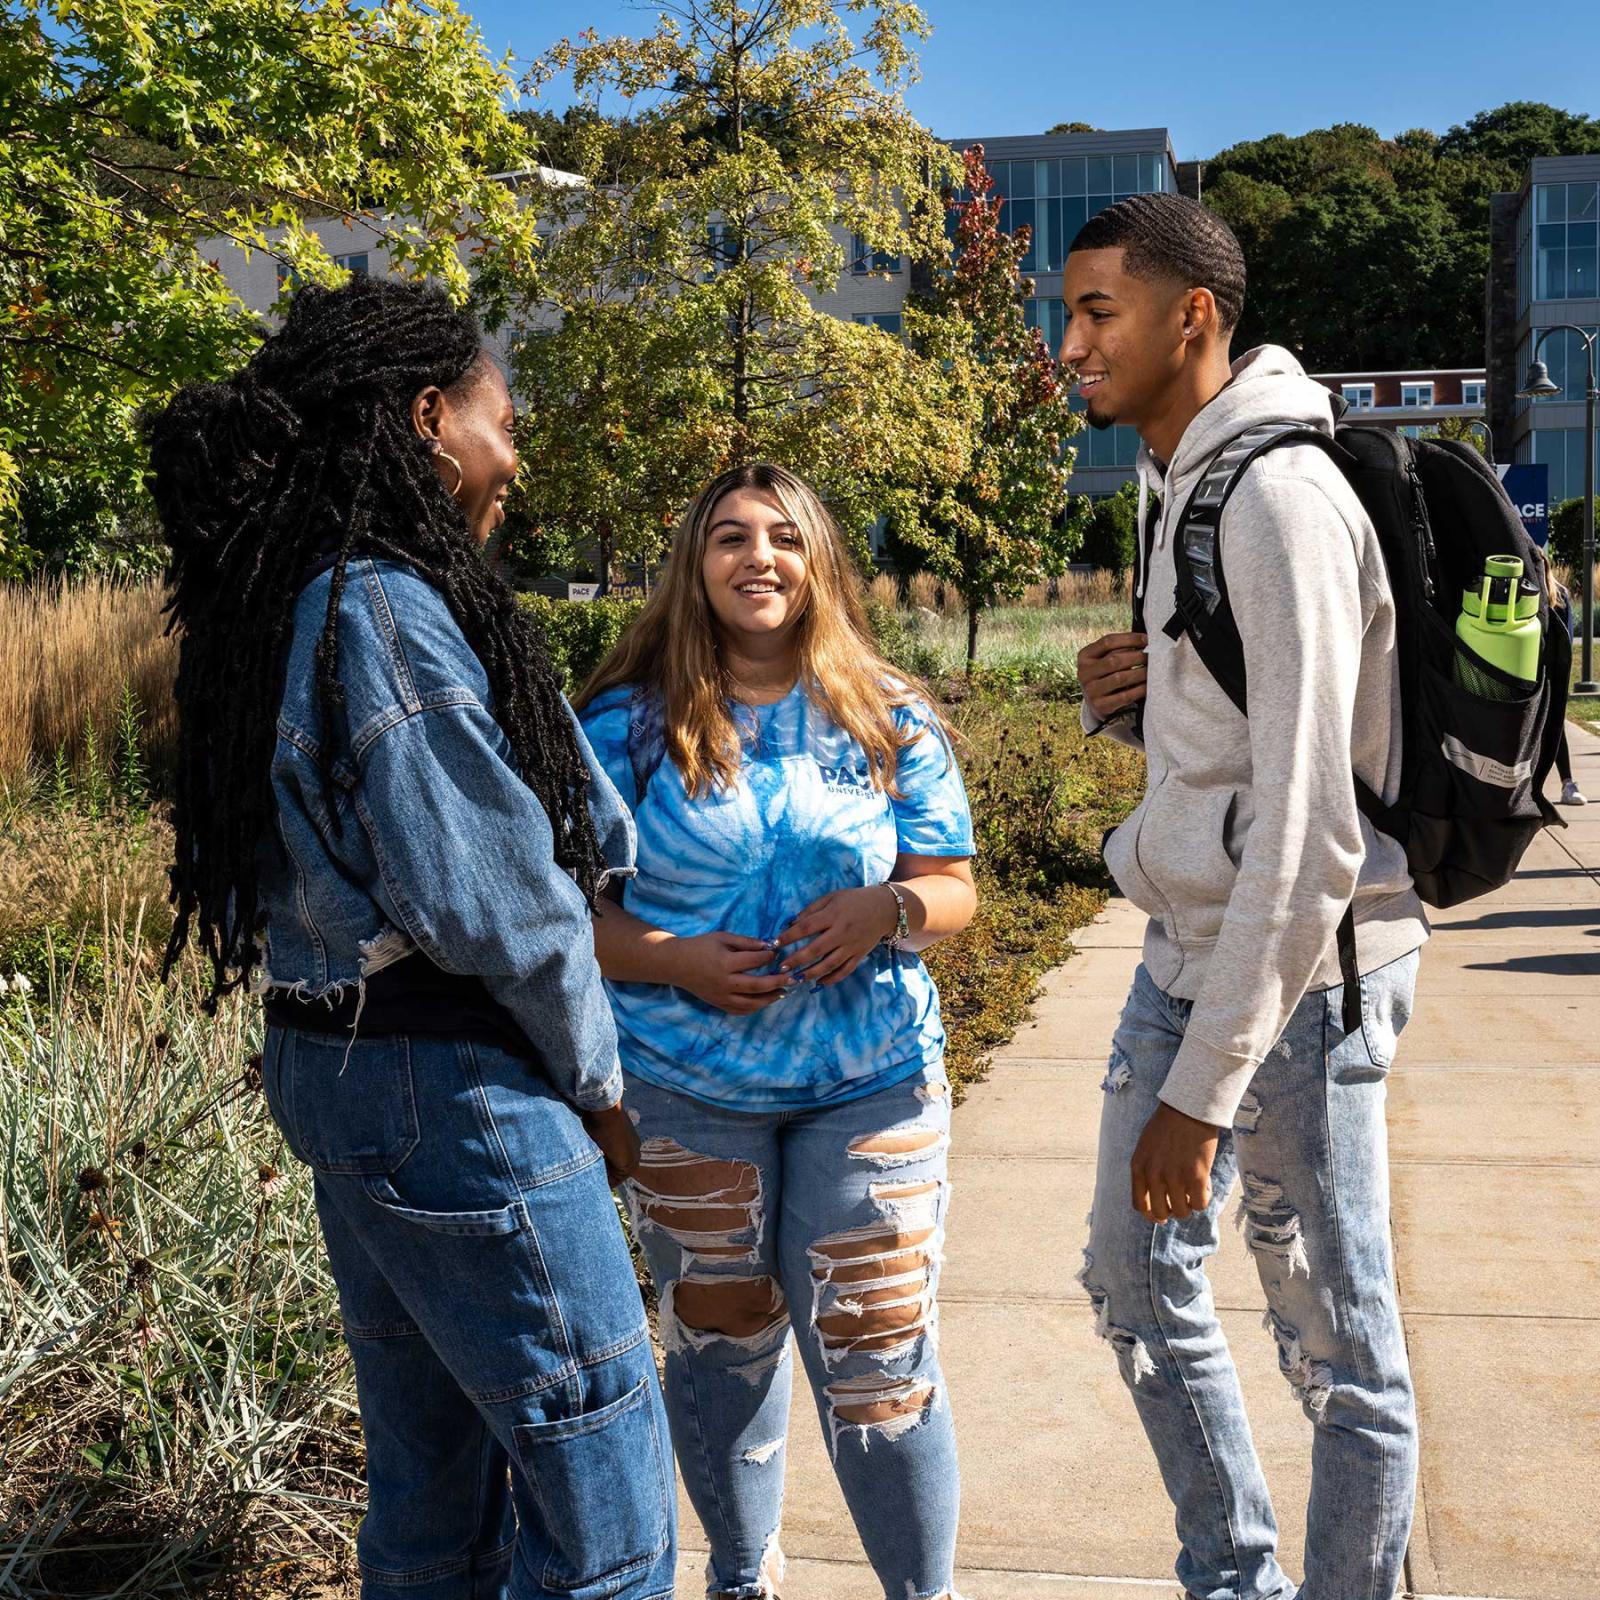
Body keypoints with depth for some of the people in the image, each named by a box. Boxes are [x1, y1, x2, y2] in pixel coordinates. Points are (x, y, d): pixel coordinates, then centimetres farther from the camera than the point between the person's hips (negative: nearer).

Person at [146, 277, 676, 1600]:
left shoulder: (290, 601, 11)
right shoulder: (384, 608, -19)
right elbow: (481, 897, -20)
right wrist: (595, 1082, -7)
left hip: (331, 1057, 10)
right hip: (453, 1082, -10)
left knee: (434, 1461, 20)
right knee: (599, 1470, 1)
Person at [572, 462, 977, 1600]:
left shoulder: (889, 719, 1)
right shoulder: (631, 724, -2)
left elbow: (955, 888, 5)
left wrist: (886, 910, -17)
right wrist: (676, 961, -18)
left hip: (869, 1080, 0)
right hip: (685, 1087, 1)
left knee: (877, 1356, -3)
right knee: (720, 1337, 15)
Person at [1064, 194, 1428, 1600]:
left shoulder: (1280, 498, -19)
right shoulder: (1177, 487, 12)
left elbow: (1306, 832, -25)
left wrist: (1203, 1087, -24)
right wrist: (1126, 703, -2)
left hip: (1299, 971, -10)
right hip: (1190, 944, 10)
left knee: (1337, 1346, 5)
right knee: (1136, 1283, 19)